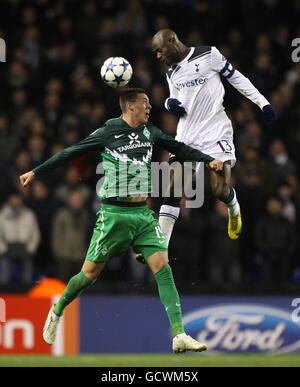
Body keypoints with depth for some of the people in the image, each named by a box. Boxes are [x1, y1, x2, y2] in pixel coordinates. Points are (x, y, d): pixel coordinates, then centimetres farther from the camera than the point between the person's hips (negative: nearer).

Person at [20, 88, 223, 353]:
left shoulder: (149, 132, 9)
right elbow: (70, 153, -1)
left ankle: (179, 336, -16)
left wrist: (209, 160, 10)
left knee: (163, 267, -11)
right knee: (90, 273, 2)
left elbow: (178, 148, 20)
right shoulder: (108, 133, -6)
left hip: (143, 214, 4)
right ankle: (58, 310, 31)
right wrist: (36, 172, 1)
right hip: (115, 214, -4)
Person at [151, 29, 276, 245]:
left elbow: (237, 79, 2)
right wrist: (170, 104, -1)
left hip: (215, 130, -5)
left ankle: (234, 208, 24)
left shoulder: (208, 55, -5)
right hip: (186, 136, 5)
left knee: (221, 190, -13)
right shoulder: (172, 73, 13)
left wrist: (263, 103, -3)